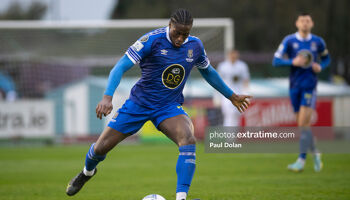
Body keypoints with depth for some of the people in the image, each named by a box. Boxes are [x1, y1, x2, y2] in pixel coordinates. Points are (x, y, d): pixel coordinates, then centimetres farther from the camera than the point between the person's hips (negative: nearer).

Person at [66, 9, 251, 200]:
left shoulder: (195, 46, -4)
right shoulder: (152, 40, -19)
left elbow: (208, 72, 18)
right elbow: (120, 67, -22)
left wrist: (231, 96, 25)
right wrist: (107, 97, -36)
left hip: (169, 107, 2)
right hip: (139, 104, -2)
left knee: (188, 140, -29)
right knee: (101, 147, 2)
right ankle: (87, 171, 39)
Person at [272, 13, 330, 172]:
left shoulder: (318, 42, 2)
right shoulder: (289, 41, 0)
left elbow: (326, 58, 18)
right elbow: (276, 61, -3)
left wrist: (320, 66, -4)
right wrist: (293, 62, -19)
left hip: (310, 86, -2)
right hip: (295, 86, 2)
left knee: (303, 123, -14)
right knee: (301, 124, 8)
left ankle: (301, 160, -12)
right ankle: (315, 153, 30)